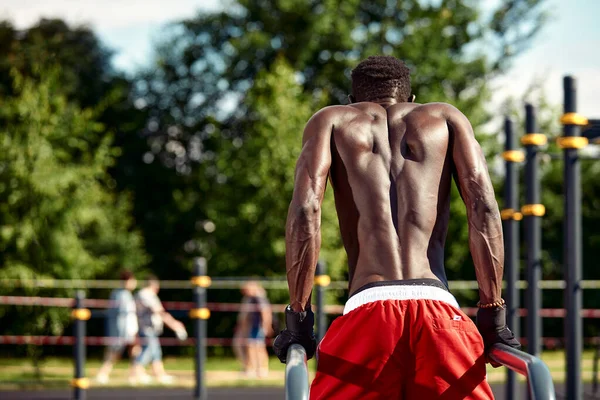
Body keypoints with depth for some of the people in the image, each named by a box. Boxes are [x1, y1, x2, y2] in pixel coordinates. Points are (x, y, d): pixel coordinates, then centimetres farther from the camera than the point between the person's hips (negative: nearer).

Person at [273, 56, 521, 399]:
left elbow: (306, 208, 4)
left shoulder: (331, 121, 22)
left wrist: (298, 319, 4)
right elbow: (483, 205, 7)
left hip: (367, 308, -1)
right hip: (439, 312, 1)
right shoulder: (444, 117, 24)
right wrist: (493, 316, 7)